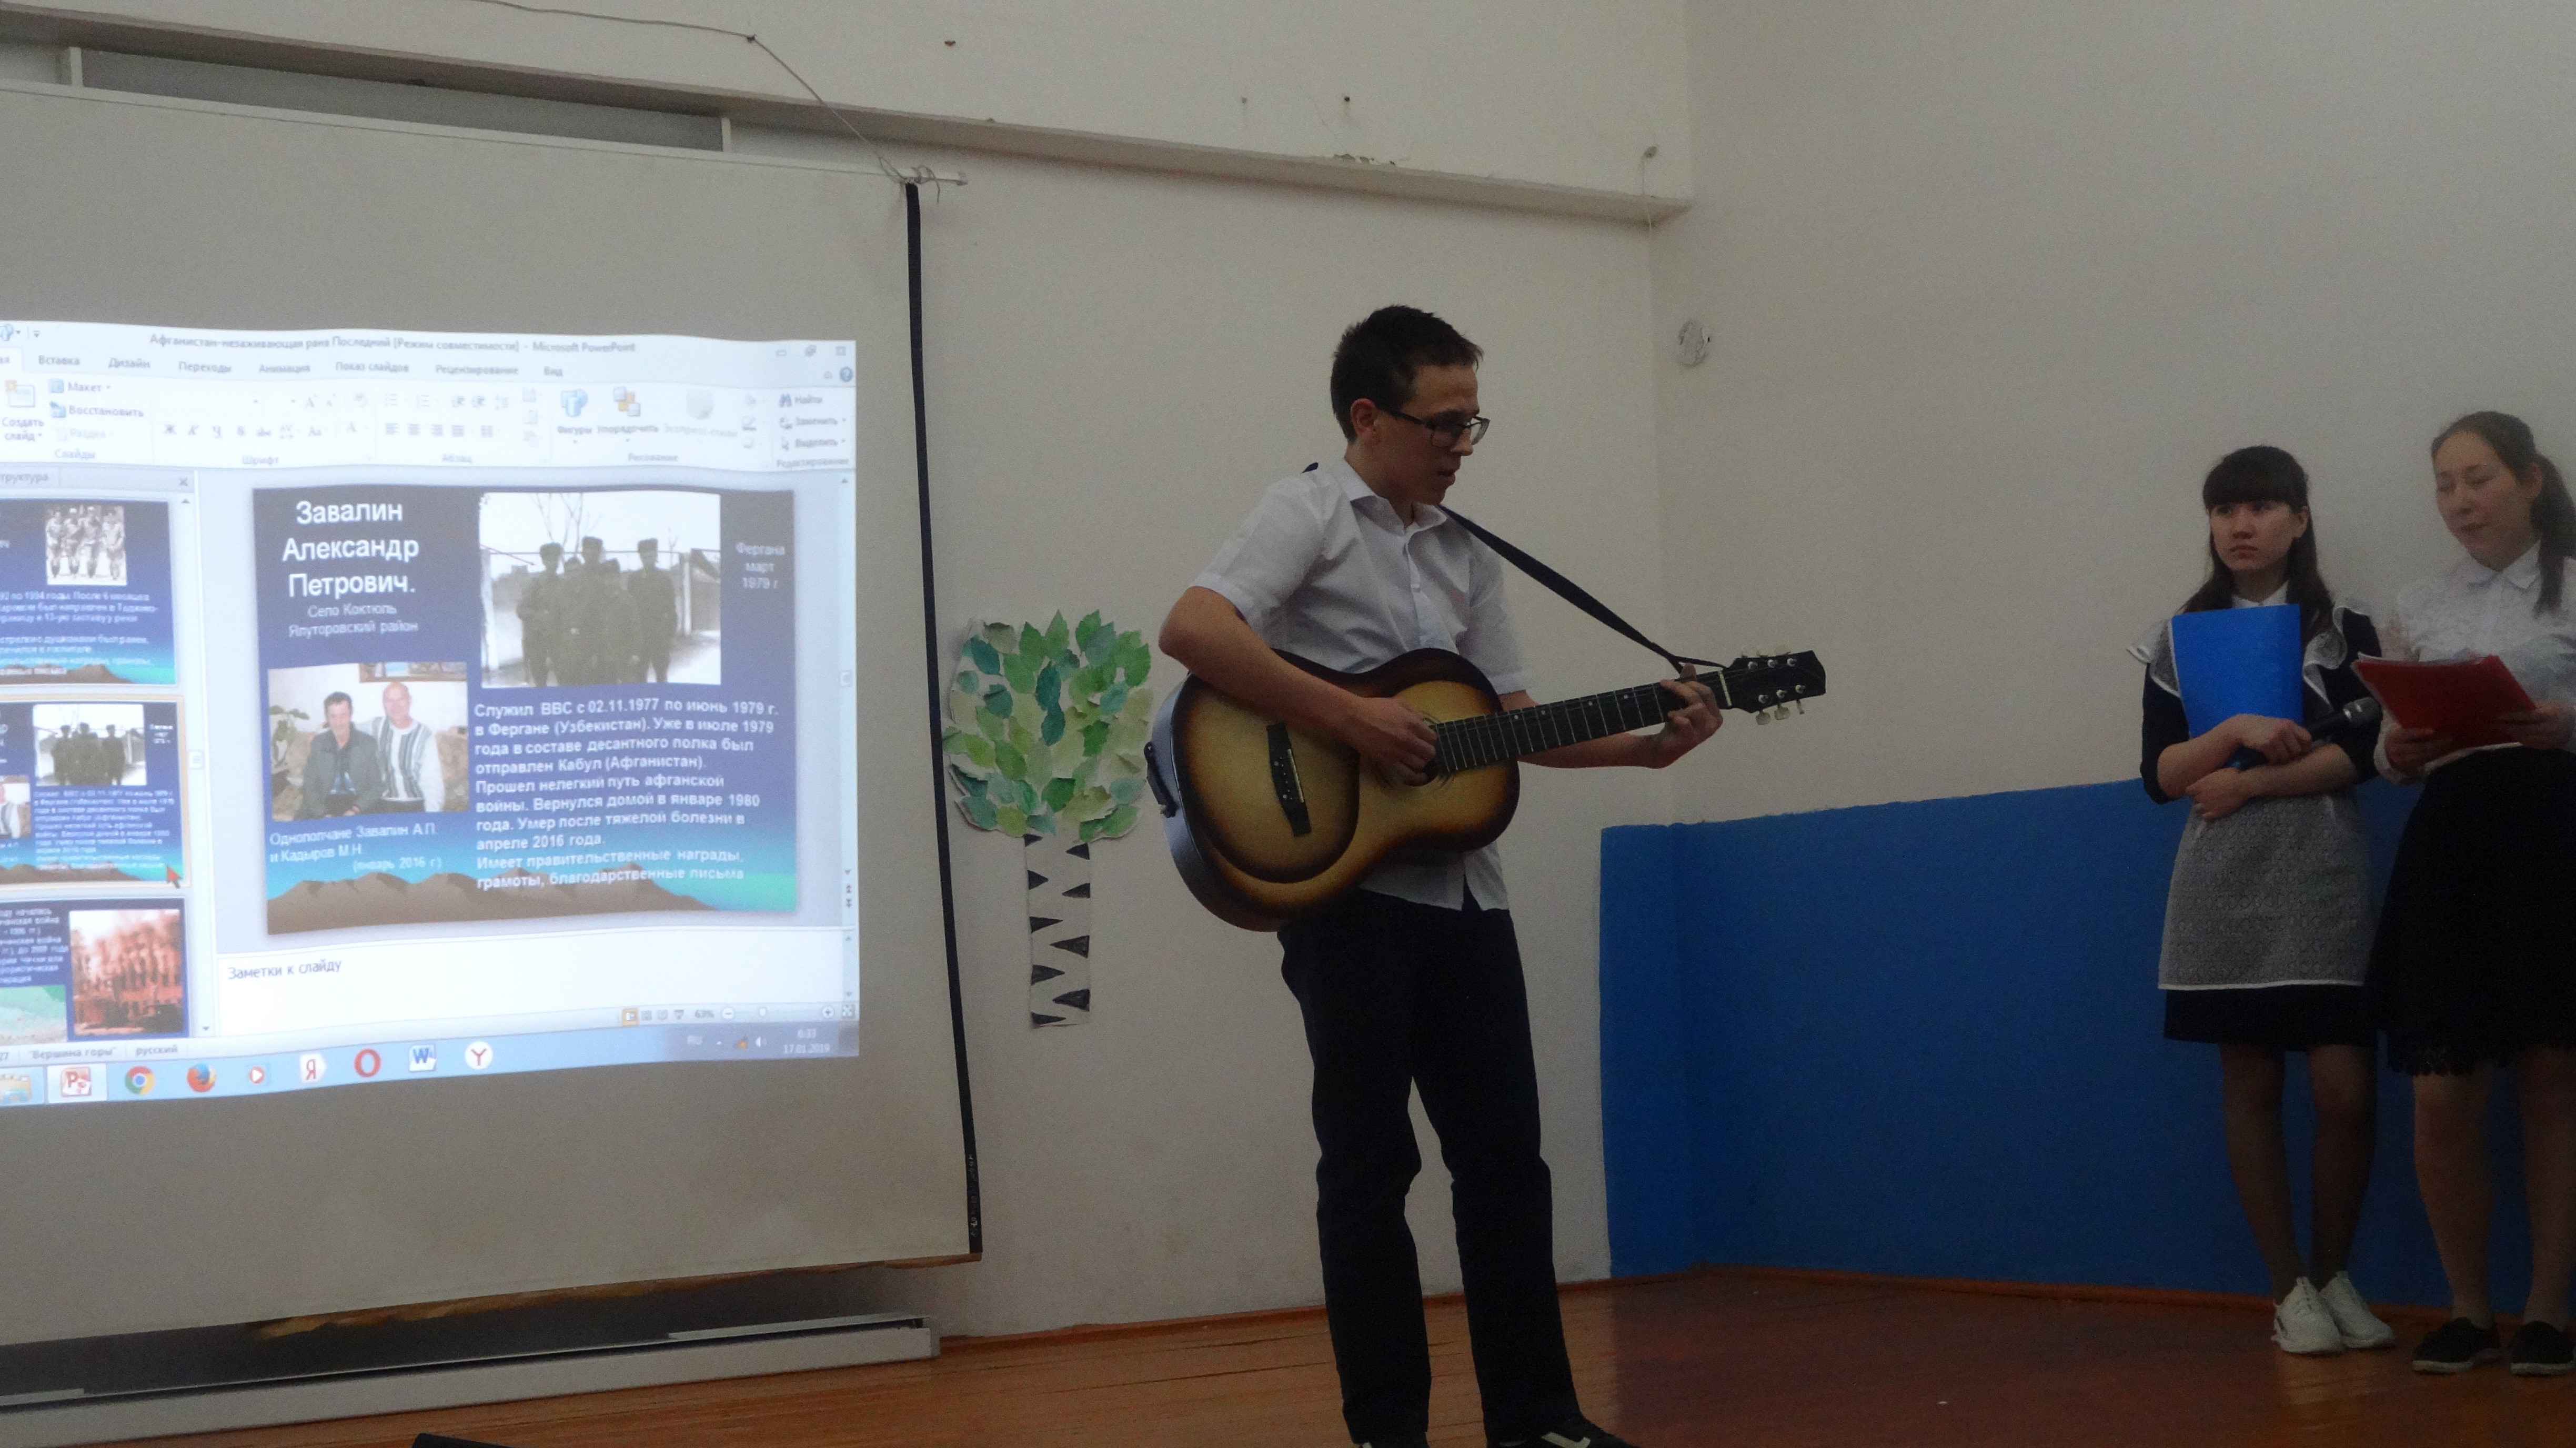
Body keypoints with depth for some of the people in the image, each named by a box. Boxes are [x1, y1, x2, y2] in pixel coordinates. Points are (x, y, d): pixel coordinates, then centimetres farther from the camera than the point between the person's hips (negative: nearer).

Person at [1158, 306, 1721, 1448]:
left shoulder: (1467, 558, 17)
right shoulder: (1311, 513, -5)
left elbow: (1513, 720, 15)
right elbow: (1191, 630, -20)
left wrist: (1646, 746, 1)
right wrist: (1349, 719, -23)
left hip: (1462, 888, 7)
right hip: (1345, 883, -7)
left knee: (1504, 1152, 9)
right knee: (1371, 1162, 0)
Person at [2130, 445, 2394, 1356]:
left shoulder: (2344, 632, 6)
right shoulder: (2179, 642, 10)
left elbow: (2360, 755, -6)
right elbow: (2160, 774, 3)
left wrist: (2246, 782, -11)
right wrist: (2238, 729, -13)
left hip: (2323, 883, -1)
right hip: (2223, 888, 2)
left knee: (2345, 1089, -7)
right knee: (2249, 1085, 2)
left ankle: (2334, 1275, 13)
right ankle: (2290, 1291, 11)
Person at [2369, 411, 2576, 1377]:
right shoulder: (2419, 608, 13)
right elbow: (2390, 746, 14)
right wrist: (2396, 754, -8)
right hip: (2449, 844, 3)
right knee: (2443, 1095, -2)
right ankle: (2468, 1310, 13)